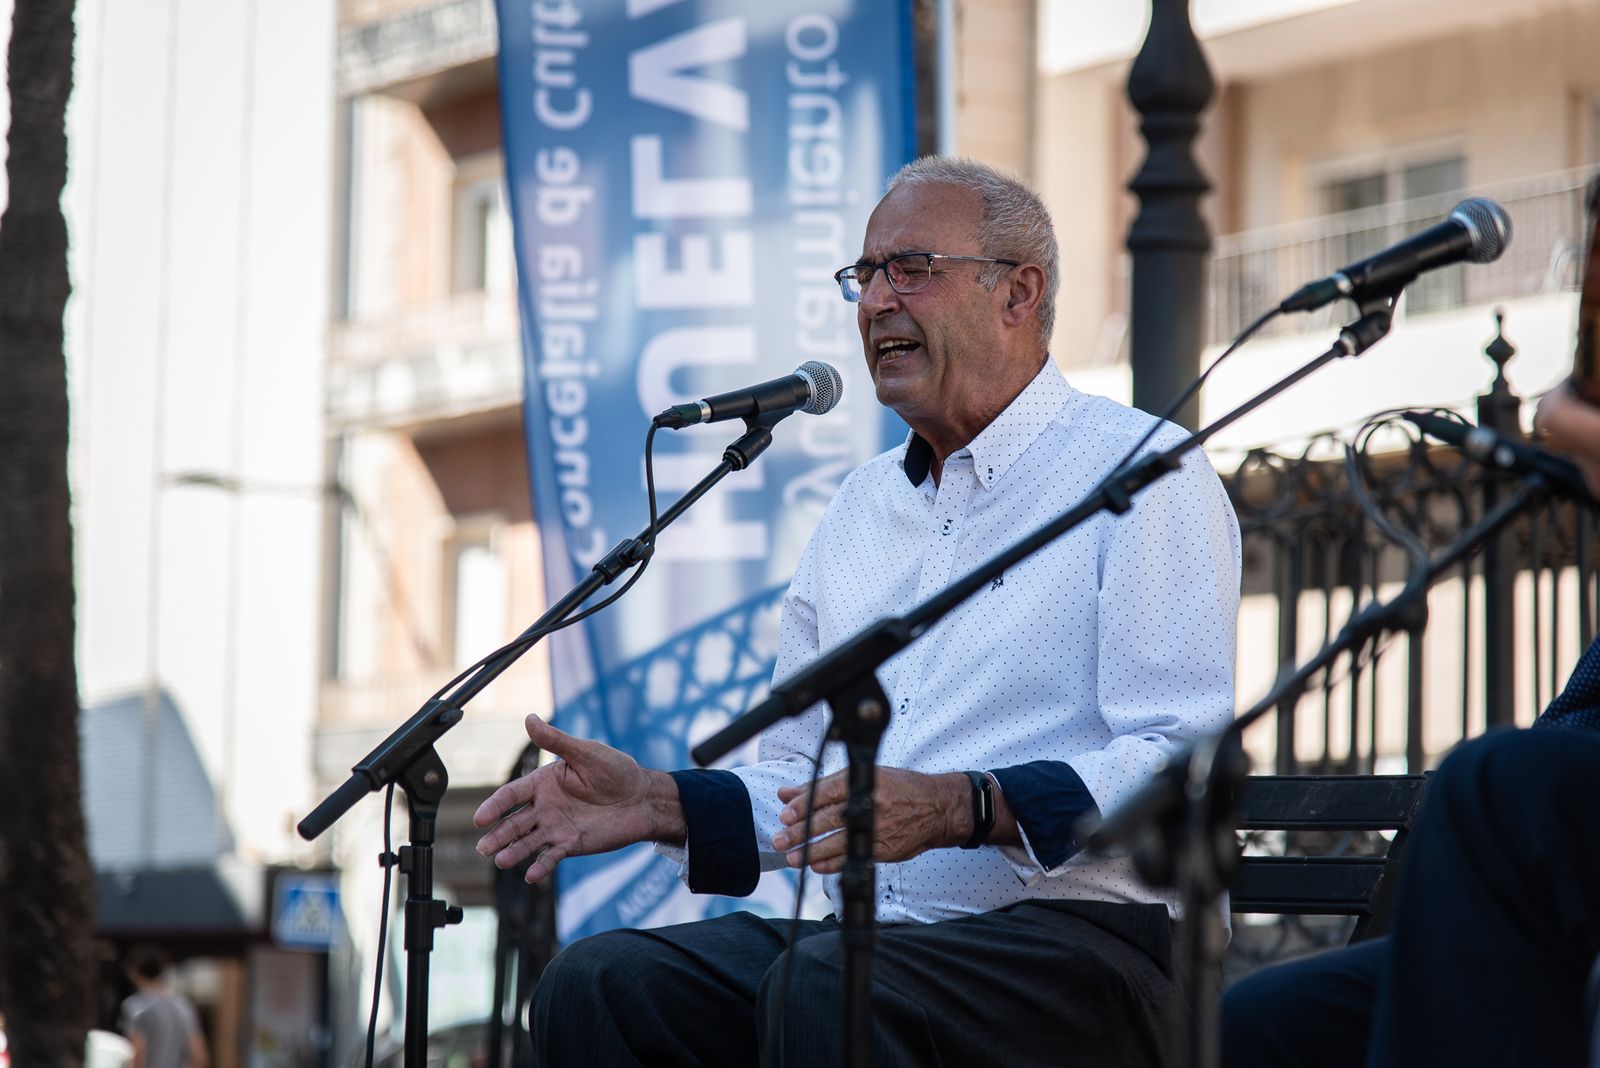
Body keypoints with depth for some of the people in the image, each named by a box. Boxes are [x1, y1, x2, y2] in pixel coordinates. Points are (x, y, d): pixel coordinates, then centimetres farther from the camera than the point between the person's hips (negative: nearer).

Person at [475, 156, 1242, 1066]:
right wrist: (660, 803, 5)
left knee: (820, 987, -35)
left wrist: (964, 807, -26)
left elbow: (1186, 765, -14)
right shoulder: (864, 506, 22)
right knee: (598, 984, -18)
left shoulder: (1144, 473, -2)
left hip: (1079, 940, -6)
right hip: (870, 938, 6)